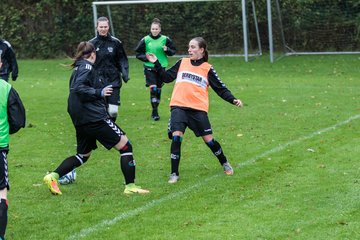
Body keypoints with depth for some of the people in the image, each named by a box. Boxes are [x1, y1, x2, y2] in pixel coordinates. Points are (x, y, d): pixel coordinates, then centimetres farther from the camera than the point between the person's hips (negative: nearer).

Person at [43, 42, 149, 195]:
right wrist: (99, 92, -25)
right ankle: (130, 186, -6)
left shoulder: (77, 68, 17)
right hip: (94, 117, -10)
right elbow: (78, 88, -22)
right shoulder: (86, 66, -9)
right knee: (125, 145, -3)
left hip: (80, 120, 10)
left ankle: (53, 176, 6)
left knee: (83, 155, 21)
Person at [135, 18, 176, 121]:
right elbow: (138, 54, 3)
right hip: (149, 68, -2)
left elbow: (173, 51, 7)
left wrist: (167, 50, -14)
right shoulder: (145, 40, -3)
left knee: (158, 90, 8)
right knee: (153, 89, -16)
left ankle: (155, 110, 25)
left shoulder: (165, 39, -1)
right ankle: (155, 112, -11)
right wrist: (146, 57, -14)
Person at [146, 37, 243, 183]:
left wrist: (233, 100, -7)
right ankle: (174, 174, -6)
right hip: (179, 107, 1)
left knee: (208, 139, 1)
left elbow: (221, 89, 6)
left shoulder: (207, 69, 5)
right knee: (176, 137, -16)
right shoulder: (182, 63, 11)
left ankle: (225, 163, 28)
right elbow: (167, 77, 14)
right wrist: (156, 63, 3)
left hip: (198, 109, -1)